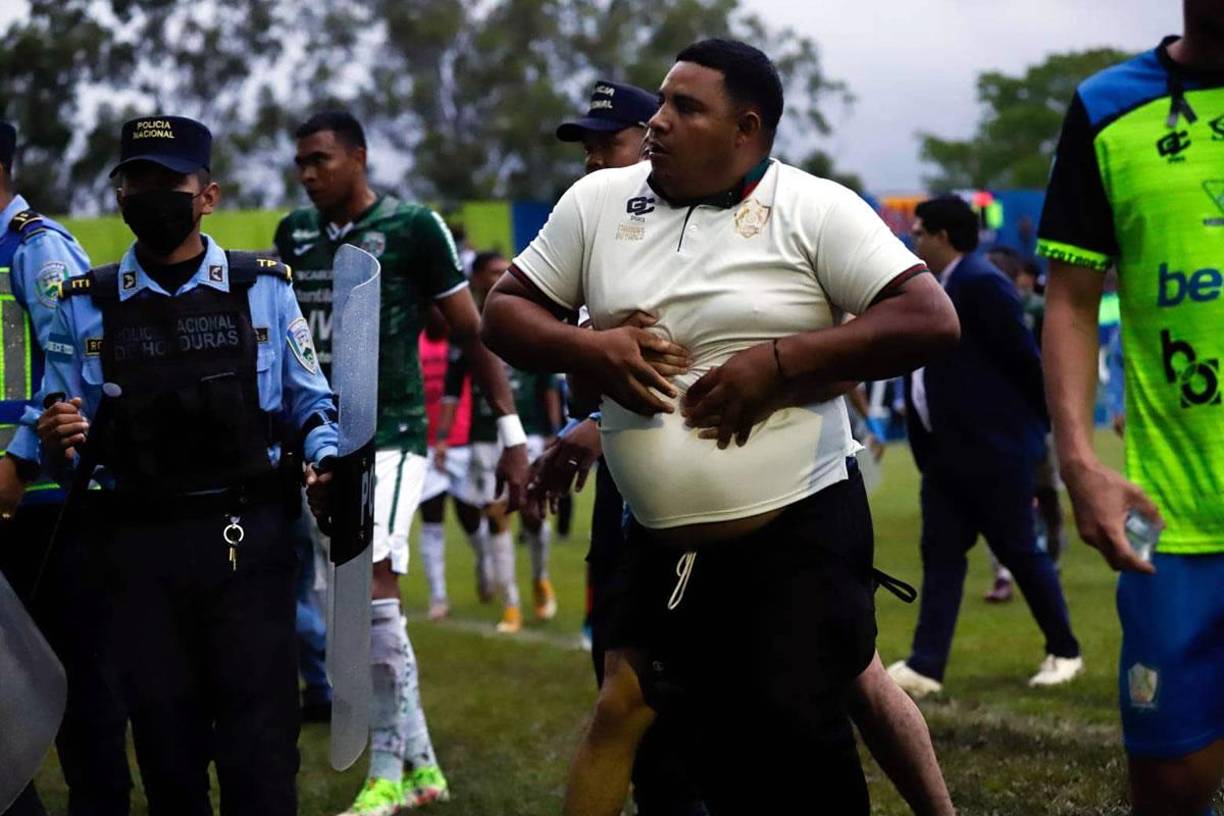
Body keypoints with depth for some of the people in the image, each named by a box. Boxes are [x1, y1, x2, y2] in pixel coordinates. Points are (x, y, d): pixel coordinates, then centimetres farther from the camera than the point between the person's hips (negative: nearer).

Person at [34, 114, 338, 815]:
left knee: (258, 736, -5)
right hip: (141, 547, 2)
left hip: (248, 540, -2)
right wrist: (57, 438, -13)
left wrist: (325, 462, -10)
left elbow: (311, 403, 9)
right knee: (164, 737, 7)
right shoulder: (86, 305, 8)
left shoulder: (263, 289, 6)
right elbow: (61, 438, 10)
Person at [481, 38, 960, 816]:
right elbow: (504, 313, 11)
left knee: (797, 731, -7)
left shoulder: (814, 210, -6)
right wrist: (586, 349, -10)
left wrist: (781, 360, -18)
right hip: (662, 545, 4)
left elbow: (931, 320, -13)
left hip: (802, 528, -4)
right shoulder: (597, 203, 6)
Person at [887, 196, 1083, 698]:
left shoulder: (982, 284, -16)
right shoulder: (939, 287, 14)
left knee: (1019, 551, 1)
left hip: (995, 448, -9)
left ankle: (1064, 652, 16)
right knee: (941, 554, 4)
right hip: (947, 449, 9)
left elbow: (1023, 358, -15)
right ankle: (925, 666, 1)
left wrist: (1049, 420, -7)